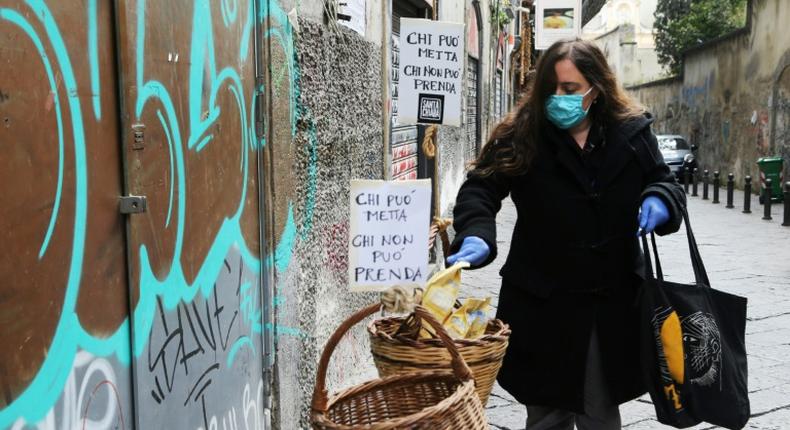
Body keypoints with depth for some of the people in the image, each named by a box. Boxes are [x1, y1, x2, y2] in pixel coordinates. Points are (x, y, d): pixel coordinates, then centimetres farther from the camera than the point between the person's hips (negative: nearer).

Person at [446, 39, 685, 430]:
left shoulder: (631, 131, -2)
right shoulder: (523, 134, -9)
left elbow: (663, 181, 9)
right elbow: (481, 186, -11)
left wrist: (659, 200, -15)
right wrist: (476, 234, -30)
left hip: (612, 302, 2)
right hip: (542, 302, -1)